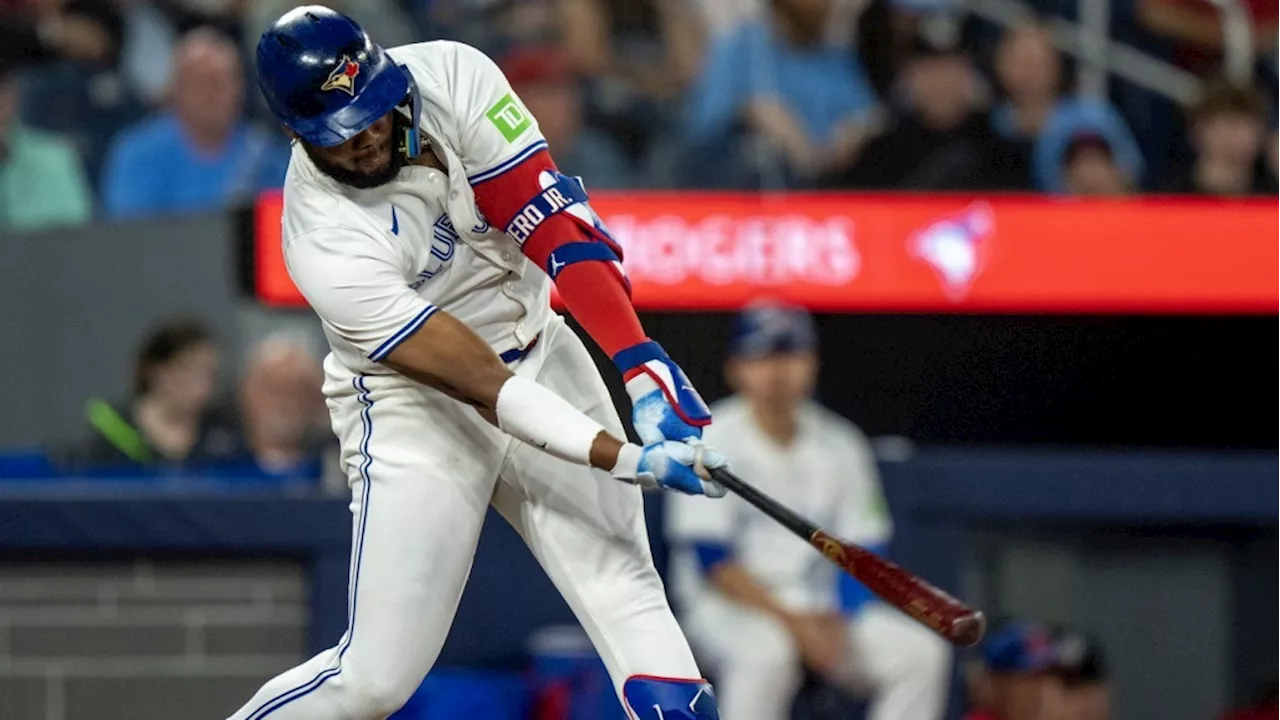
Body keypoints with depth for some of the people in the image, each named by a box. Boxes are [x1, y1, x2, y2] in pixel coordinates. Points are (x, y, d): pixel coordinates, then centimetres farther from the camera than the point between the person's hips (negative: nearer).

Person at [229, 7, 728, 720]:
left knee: (623, 583, -15)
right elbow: (480, 383, -29)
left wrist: (643, 367, -30)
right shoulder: (324, 241, -26)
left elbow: (554, 222, -19)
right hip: (414, 406, -4)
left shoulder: (449, 77, -17)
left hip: (534, 347, 4)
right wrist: (628, 459, -36)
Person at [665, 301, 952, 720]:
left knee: (921, 651, -15)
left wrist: (837, 623, -15)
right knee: (766, 650, -38)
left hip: (822, 611, 5)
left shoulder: (839, 445, 6)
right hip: (731, 607, -5)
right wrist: (791, 620, -22)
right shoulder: (712, 442, -7)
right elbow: (711, 560, -13)